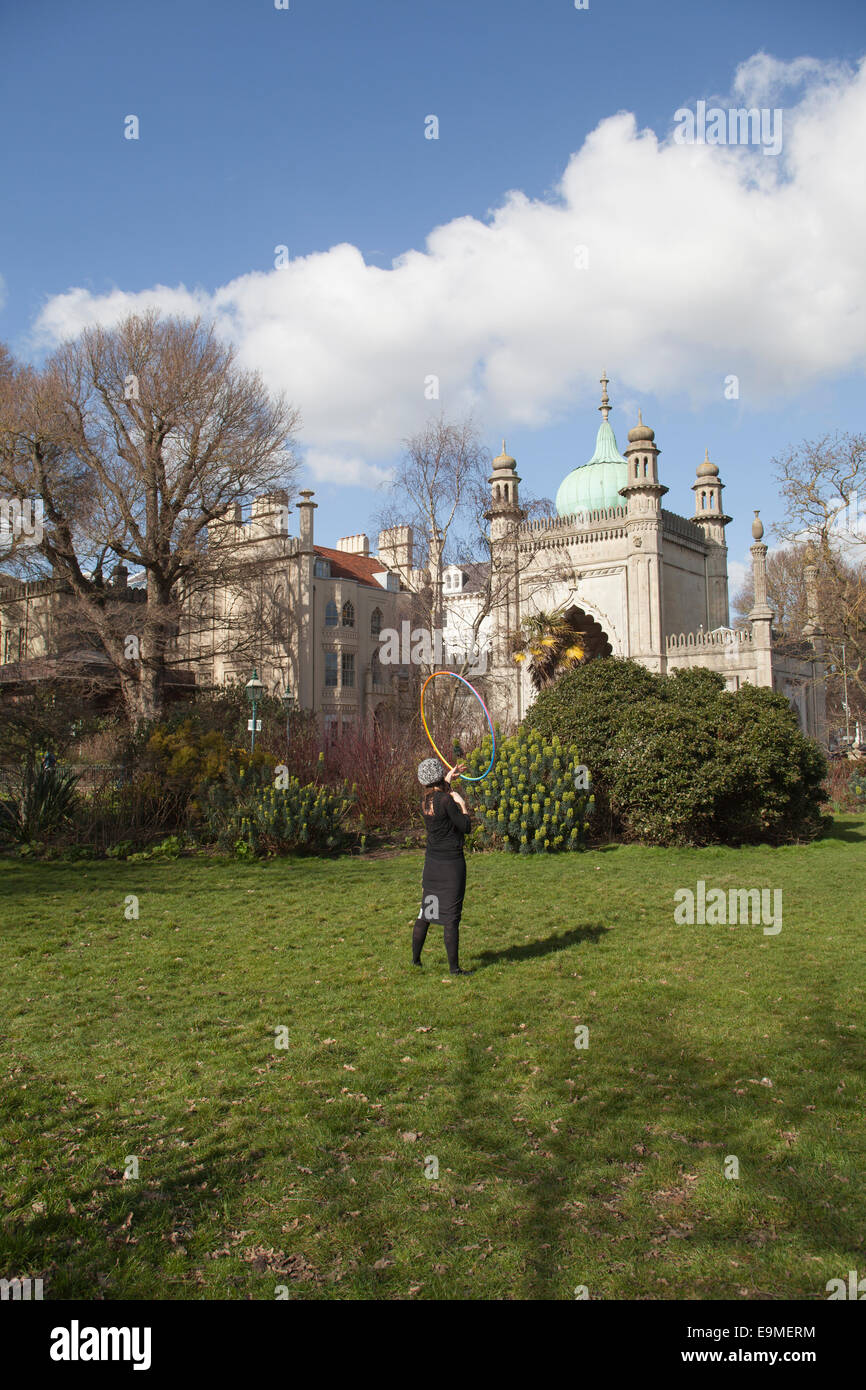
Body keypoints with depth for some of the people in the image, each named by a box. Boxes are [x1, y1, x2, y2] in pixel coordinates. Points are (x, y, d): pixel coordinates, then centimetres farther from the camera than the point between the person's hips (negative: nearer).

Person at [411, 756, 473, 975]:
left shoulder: (425, 799, 3)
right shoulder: (446, 800, -19)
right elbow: (466, 827, -13)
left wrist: (449, 777, 34)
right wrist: (462, 804, -3)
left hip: (432, 862, 7)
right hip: (451, 862, -7)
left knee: (426, 910, 17)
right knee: (451, 916, -2)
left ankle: (415, 959, 26)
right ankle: (454, 967, 3)